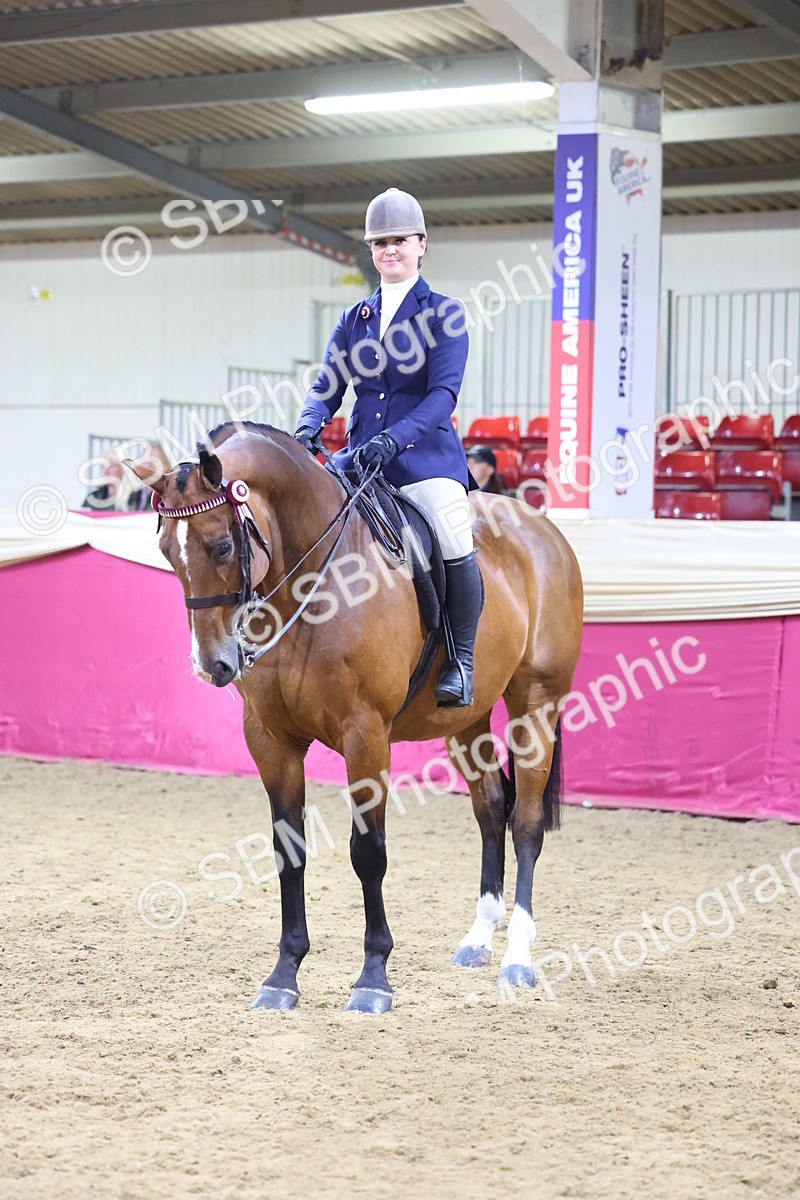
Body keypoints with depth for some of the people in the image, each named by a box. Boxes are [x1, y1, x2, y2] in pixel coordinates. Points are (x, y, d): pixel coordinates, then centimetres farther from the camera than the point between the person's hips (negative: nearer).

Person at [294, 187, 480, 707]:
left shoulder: (444, 314, 1)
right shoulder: (354, 319, 16)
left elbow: (444, 393, -11)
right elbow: (328, 386, 10)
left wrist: (394, 438, -27)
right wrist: (308, 427, -13)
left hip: (425, 455, -5)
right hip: (360, 457, 5)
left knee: (454, 540, -29)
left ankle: (461, 663, -14)